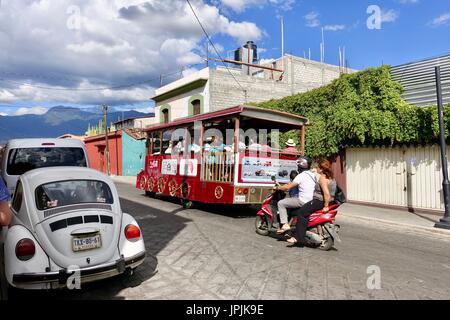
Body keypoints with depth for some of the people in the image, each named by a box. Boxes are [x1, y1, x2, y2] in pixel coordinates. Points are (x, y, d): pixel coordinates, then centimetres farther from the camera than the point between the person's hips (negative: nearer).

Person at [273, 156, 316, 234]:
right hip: (311, 200, 9)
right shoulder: (312, 174, 12)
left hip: (303, 201, -9)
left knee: (281, 203, -3)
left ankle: (285, 224, -10)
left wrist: (277, 187, 0)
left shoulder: (301, 175, -14)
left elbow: (288, 187, -15)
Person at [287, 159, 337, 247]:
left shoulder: (323, 178, -17)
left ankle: (299, 238, -15)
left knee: (301, 213, -13)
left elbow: (326, 193, -28)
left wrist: (326, 206, -24)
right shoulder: (331, 177, 13)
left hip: (320, 201, -11)